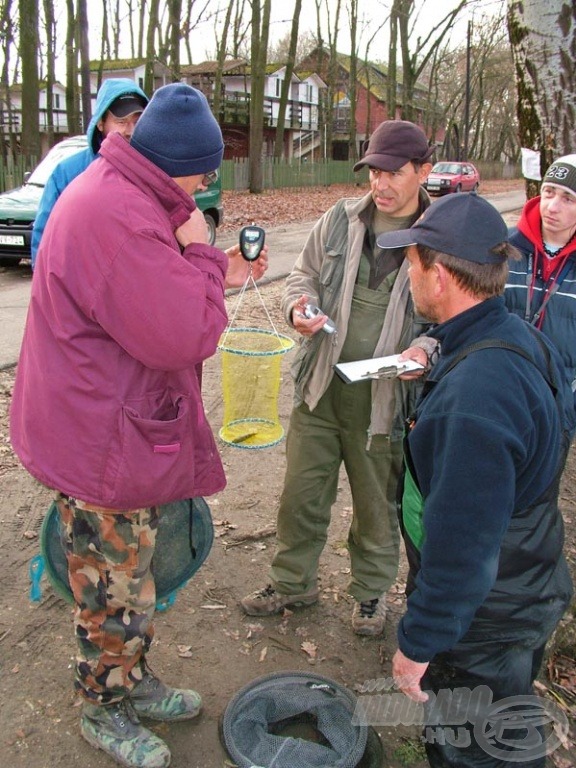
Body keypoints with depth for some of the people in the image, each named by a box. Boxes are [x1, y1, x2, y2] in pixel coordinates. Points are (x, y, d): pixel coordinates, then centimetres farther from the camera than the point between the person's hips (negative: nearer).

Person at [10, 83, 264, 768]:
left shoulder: (120, 195, 10)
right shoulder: (119, 216, -27)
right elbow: (184, 336, -29)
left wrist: (217, 272, 5)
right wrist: (202, 255, -15)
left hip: (120, 431, 11)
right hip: (104, 447, -11)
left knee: (128, 574, 25)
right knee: (115, 593, 10)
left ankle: (133, 683, 46)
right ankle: (104, 712, 35)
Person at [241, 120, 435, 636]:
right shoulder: (341, 220, 2)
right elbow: (305, 274, 13)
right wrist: (299, 307, -10)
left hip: (385, 399, -2)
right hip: (320, 387, 3)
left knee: (378, 505, 16)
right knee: (302, 494, 14)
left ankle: (372, 590, 41)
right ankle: (294, 581, 38)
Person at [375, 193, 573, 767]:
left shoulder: (472, 396, -37)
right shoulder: (521, 338, -4)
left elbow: (461, 548, -32)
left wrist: (418, 642, -19)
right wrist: (437, 373, 11)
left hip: (483, 627, -9)